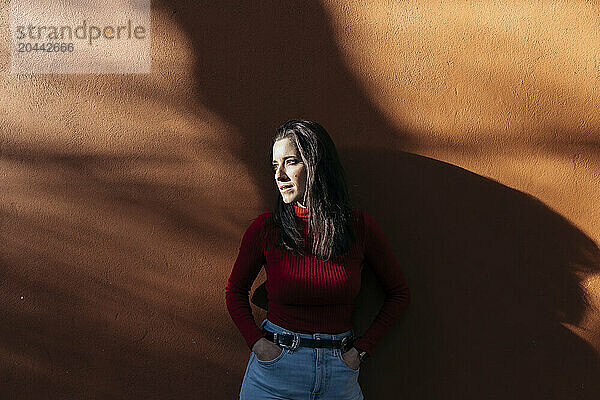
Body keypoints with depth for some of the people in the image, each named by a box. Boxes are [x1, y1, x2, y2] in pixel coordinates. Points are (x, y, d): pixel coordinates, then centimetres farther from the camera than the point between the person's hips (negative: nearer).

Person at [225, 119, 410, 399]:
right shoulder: (264, 228, -6)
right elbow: (235, 291, 8)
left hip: (339, 376, 1)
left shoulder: (360, 227, -6)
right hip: (275, 368, 0)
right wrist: (256, 341, -6)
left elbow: (399, 293, 6)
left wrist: (363, 347, -1)